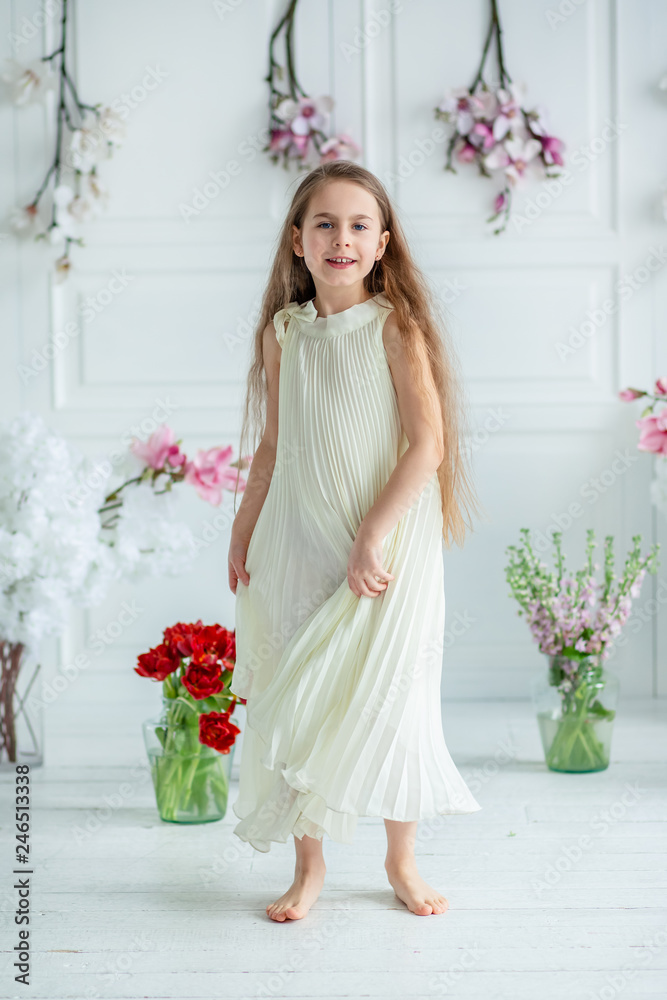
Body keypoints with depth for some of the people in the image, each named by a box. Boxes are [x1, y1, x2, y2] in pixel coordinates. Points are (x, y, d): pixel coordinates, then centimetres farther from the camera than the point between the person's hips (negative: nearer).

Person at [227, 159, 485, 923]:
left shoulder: (396, 326, -7)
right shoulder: (283, 333, 5)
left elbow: (428, 444, -13)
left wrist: (374, 537, -18)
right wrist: (242, 532, 14)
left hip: (389, 540, -3)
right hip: (298, 544, 3)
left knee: (387, 694, 1)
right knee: (297, 701, 7)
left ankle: (401, 859, 22)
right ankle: (308, 864, 22)